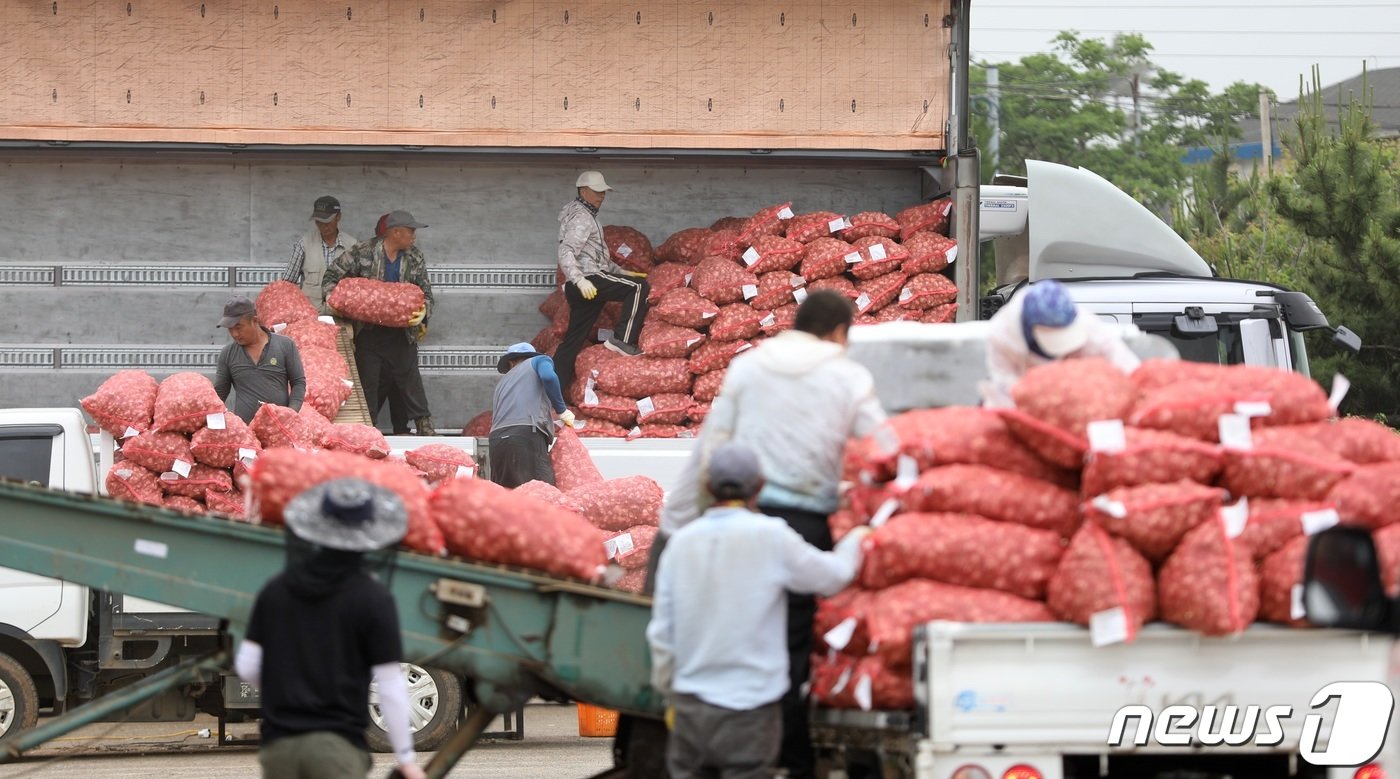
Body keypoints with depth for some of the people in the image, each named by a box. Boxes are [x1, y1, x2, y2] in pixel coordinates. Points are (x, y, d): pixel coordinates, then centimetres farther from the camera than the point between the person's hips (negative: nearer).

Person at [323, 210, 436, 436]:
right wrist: (331, 297, -13)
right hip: (368, 331, -1)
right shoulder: (363, 252, -4)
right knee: (367, 381, 4)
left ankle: (425, 428, 3)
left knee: (409, 380, 0)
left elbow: (425, 293, 6)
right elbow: (333, 274, 3)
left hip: (401, 333, 1)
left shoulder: (415, 259, 5)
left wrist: (423, 312, -15)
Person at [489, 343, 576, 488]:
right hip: (527, 436, -6)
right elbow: (548, 377, -4)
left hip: (497, 439, 6)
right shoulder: (539, 361, 20)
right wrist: (562, 411, 7)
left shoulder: (502, 382, 35)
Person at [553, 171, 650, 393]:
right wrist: (580, 280, -35)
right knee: (638, 287, -16)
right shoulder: (581, 218, -9)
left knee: (573, 340, 9)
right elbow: (566, 253, -22)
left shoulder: (587, 216, 26)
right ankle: (623, 340, -22)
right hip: (588, 280, -10)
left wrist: (620, 272, 30)